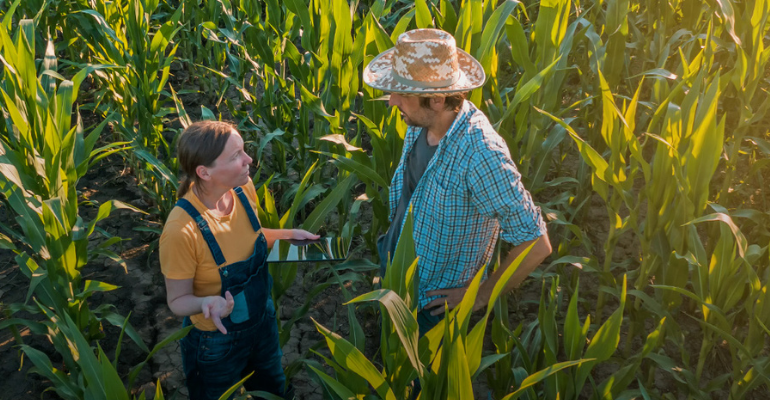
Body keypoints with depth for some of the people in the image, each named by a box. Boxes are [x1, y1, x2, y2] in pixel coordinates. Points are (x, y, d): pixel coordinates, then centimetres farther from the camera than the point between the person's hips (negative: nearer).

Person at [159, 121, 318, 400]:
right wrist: (207, 302, -40)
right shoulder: (181, 230, -34)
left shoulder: (243, 188, -15)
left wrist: (286, 235, -8)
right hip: (216, 343, -6)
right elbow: (178, 300, -20)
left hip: (263, 322, 6)